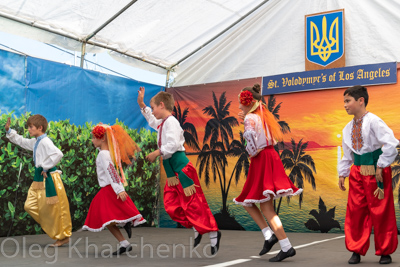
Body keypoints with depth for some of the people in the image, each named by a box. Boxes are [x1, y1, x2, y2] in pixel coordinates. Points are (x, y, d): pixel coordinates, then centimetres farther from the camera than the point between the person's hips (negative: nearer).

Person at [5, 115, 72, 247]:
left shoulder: (45, 142, -18)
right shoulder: (35, 142, 13)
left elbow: (58, 154, -33)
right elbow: (21, 141, 30)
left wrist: (46, 167, -23)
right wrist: (9, 131, 22)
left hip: (49, 178, -10)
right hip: (39, 178, 10)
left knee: (54, 209, -2)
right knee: (30, 206, 9)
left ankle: (64, 236, 12)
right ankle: (54, 231, 20)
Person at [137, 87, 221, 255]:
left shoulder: (170, 121, -12)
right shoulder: (162, 123, 17)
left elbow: (174, 144, -25)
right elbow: (152, 120, 40)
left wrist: (157, 153, -19)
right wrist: (141, 104, 40)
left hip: (181, 168, -10)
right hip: (172, 172, 10)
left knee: (194, 205, -6)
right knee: (172, 206, 6)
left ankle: (213, 235, 3)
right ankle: (196, 230, 15)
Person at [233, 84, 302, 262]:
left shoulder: (250, 118, -12)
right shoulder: (263, 115, 15)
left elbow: (249, 134, -30)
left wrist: (252, 152, -10)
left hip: (261, 161, -9)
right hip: (270, 157, 9)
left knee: (266, 208, -5)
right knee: (247, 202, 16)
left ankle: (286, 247, -3)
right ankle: (270, 235, 11)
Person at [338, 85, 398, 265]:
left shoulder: (373, 121, -14)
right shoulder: (348, 128, 9)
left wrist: (381, 166, -17)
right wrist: (342, 174, 12)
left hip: (376, 171, -7)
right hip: (357, 171, 7)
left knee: (381, 212, 3)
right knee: (355, 211, 7)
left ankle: (385, 251, 18)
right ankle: (357, 250, 18)